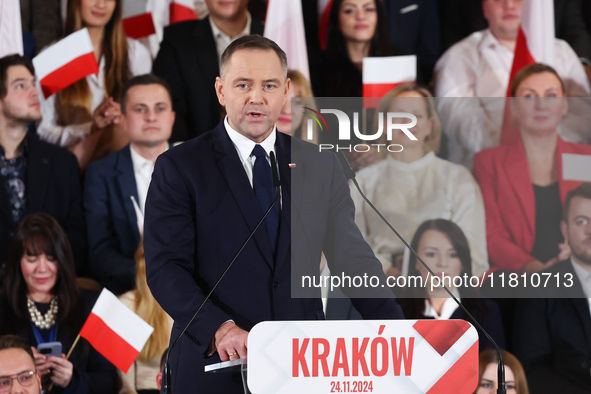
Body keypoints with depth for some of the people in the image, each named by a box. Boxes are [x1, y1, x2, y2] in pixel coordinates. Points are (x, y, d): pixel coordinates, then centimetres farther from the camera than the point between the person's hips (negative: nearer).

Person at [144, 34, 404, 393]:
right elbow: (166, 268, -9)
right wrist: (219, 328, -23)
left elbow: (351, 257, 9)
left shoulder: (322, 167, 9)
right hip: (215, 365, -3)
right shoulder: (179, 168, -1)